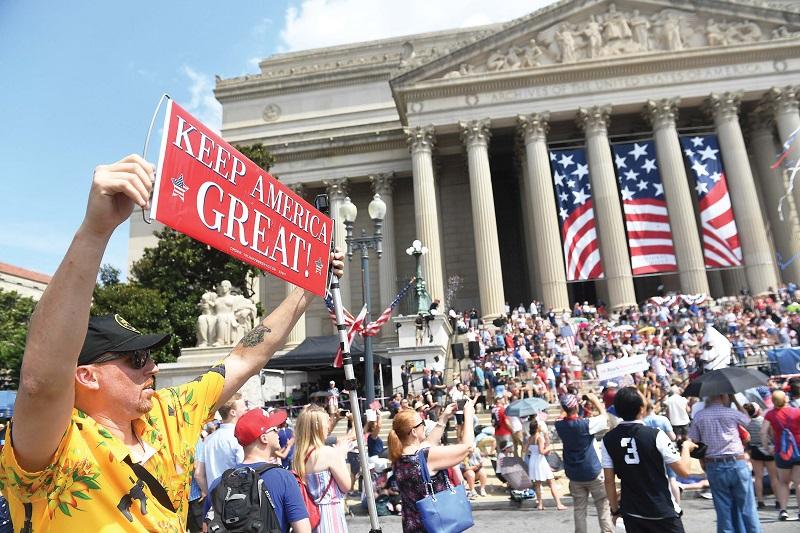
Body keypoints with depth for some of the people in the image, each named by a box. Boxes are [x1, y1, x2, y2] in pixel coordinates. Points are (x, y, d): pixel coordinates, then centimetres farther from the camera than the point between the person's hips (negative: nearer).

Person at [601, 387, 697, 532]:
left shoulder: (608, 440, -8)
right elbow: (684, 471, -10)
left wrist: (615, 509, 10)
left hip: (632, 513, 3)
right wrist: (686, 447, 8)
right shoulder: (655, 435, -17)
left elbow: (609, 480, -3)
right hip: (663, 512, -3)